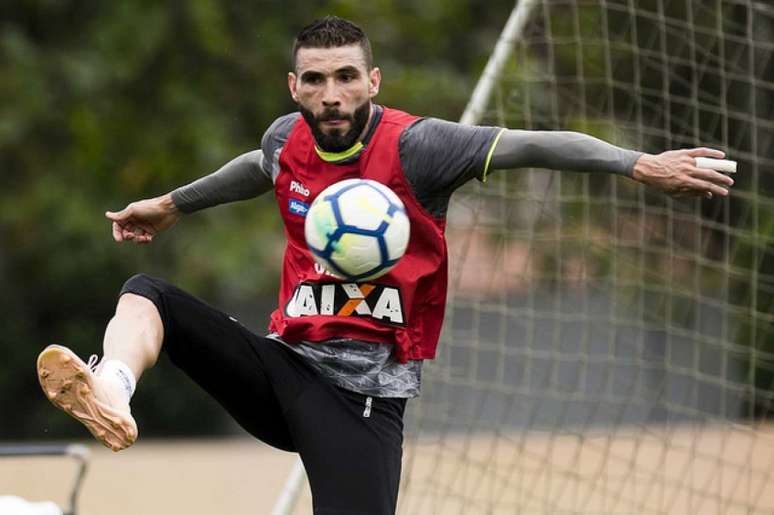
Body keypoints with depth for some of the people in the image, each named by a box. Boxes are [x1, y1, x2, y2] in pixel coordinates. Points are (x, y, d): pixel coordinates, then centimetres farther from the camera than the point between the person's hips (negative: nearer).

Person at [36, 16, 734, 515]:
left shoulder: (413, 146, -12)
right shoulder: (287, 140, 6)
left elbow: (532, 145, -20)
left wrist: (640, 165, -32)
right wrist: (172, 204, 48)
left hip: (362, 392, -5)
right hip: (283, 364, 5)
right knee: (146, 295, -11)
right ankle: (111, 397, -43)